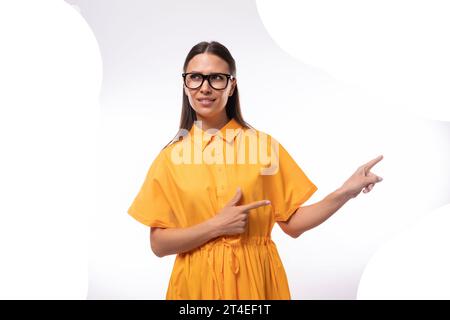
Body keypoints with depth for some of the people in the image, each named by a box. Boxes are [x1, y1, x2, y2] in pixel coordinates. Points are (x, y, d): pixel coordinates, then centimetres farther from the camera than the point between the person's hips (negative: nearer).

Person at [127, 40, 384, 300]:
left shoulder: (264, 144, -5)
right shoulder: (170, 156, -4)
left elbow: (292, 223, -2)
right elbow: (159, 244, -5)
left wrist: (345, 192, -14)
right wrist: (216, 226, -17)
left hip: (256, 278, 0)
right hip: (197, 282, 0)